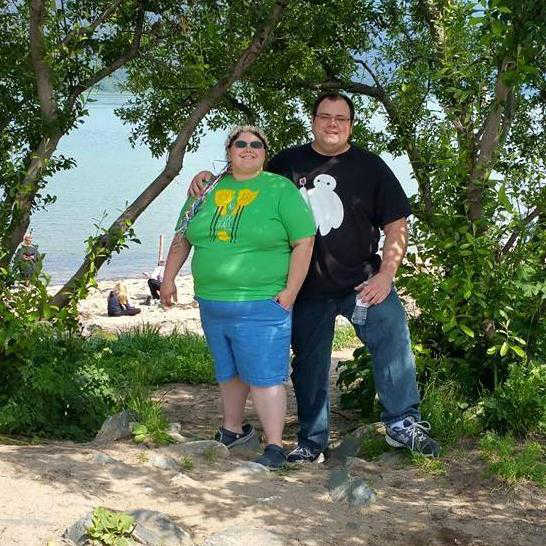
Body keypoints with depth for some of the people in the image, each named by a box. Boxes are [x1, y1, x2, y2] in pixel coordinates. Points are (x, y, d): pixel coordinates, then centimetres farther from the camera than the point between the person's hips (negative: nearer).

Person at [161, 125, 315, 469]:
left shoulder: (281, 190, -4)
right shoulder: (209, 190, 11)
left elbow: (304, 242, -7)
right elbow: (182, 238, 19)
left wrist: (289, 292, -12)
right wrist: (169, 278, 15)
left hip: (260, 307, -5)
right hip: (212, 305, 5)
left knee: (264, 376, -6)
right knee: (229, 373, 18)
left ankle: (275, 448, 1)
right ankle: (232, 432, 33)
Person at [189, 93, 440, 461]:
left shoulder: (370, 167, 2)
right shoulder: (288, 163, 7)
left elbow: (396, 226, 1)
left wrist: (386, 274, -9)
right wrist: (209, 179, 0)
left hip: (362, 281, -1)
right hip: (308, 289, 2)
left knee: (394, 338, -17)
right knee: (310, 365, 8)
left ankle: (403, 424, -8)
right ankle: (312, 442, 20)